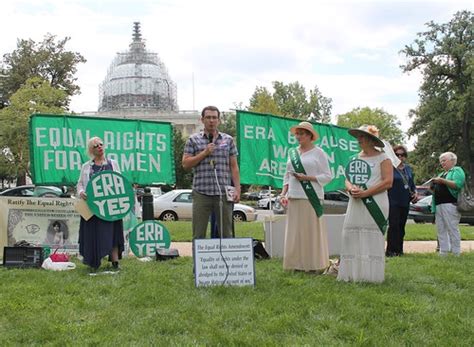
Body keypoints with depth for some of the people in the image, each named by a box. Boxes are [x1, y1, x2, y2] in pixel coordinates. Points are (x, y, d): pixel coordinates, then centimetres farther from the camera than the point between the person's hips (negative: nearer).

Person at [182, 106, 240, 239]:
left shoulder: (228, 140, 12)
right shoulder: (193, 140, 8)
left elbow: (234, 166, 11)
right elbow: (185, 164, 2)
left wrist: (237, 189, 1)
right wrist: (204, 153, -7)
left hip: (223, 193, 1)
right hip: (201, 194, -1)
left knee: (226, 233, 5)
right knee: (198, 235, 2)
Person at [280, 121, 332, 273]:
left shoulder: (318, 153, 2)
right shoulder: (293, 153, 17)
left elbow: (328, 176, -2)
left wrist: (307, 178, -13)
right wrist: (283, 194, 7)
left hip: (311, 198, -5)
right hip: (294, 198, 5)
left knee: (313, 231, -4)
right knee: (295, 232, 3)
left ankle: (316, 265, 2)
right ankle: (298, 264, 10)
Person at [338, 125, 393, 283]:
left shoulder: (382, 158, -1)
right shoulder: (356, 158, 18)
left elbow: (388, 182, -10)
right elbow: (348, 180, 15)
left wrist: (365, 193, -16)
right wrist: (351, 189, -9)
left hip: (375, 203, -6)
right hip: (355, 203, 6)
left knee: (372, 239, -6)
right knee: (352, 237, 1)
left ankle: (371, 274, -1)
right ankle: (353, 273, 7)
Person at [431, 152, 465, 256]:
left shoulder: (457, 170, 3)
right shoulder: (442, 173, 27)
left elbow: (458, 184, -15)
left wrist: (442, 180, -17)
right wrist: (433, 185, 11)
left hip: (450, 204, -8)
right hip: (438, 205, 8)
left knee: (452, 229, -9)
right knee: (441, 229, 4)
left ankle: (456, 253, -7)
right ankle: (443, 252, 6)